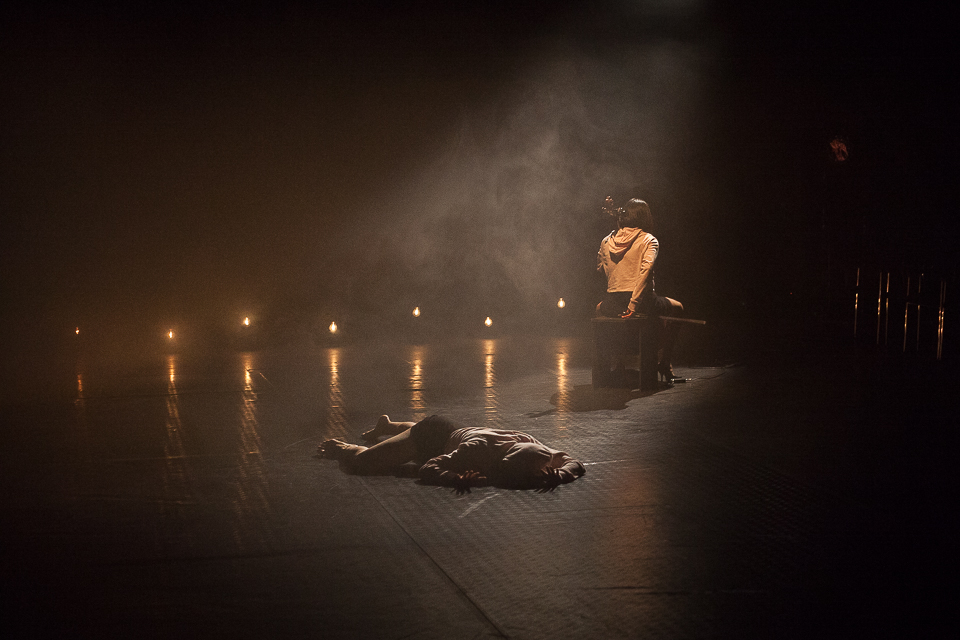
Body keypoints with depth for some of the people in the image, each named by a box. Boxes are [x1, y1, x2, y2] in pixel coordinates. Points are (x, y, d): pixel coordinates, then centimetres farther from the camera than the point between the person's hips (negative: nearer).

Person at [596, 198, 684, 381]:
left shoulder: (607, 241, 8)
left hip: (612, 303, 4)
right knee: (676, 308, 26)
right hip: (641, 302, -4)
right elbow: (646, 269, -18)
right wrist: (634, 304, -18)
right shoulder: (648, 240, -3)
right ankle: (663, 362, 20)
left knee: (599, 308, 41)